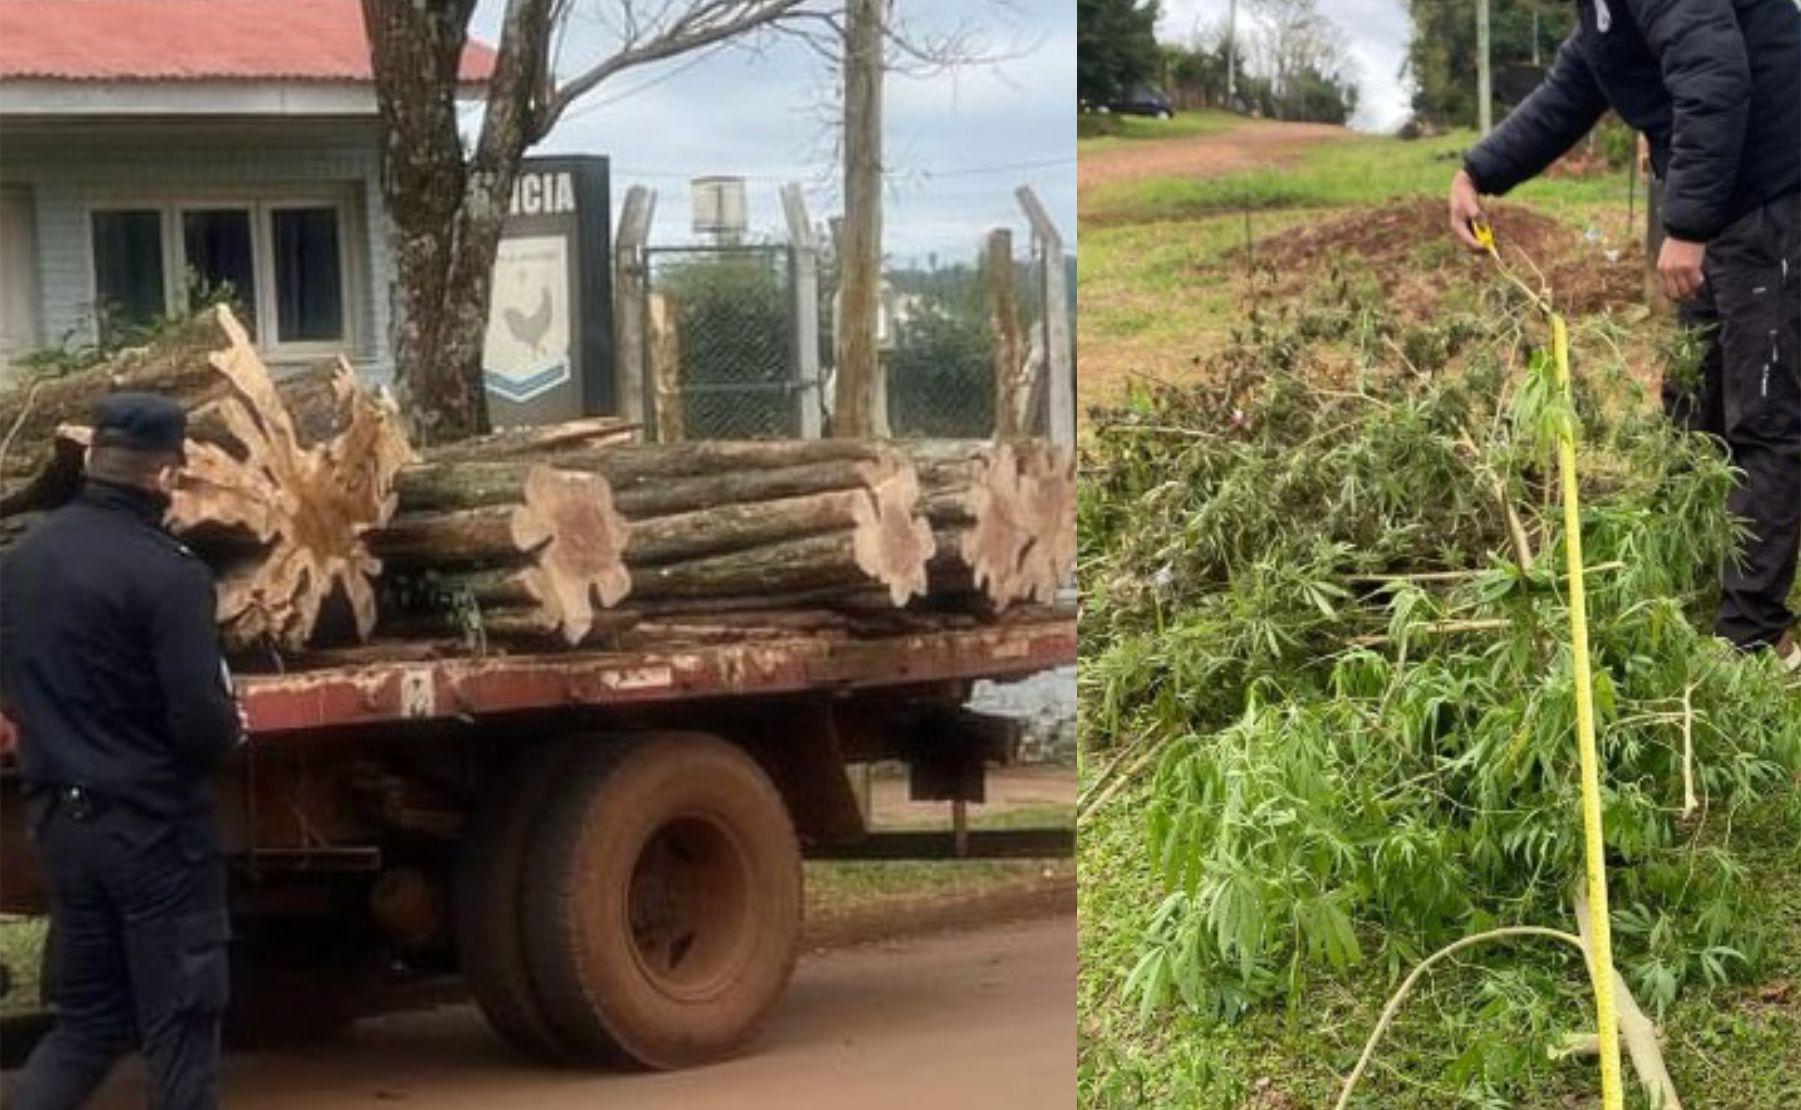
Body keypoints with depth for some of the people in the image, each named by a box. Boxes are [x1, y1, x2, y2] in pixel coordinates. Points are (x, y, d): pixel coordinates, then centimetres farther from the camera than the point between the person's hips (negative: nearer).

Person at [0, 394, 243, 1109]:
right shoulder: (166, 573, -18)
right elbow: (202, 723, -19)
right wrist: (229, 728, 2)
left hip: (59, 819, 7)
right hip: (154, 825, -7)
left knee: (88, 1019, 15)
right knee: (178, 1024, 5)